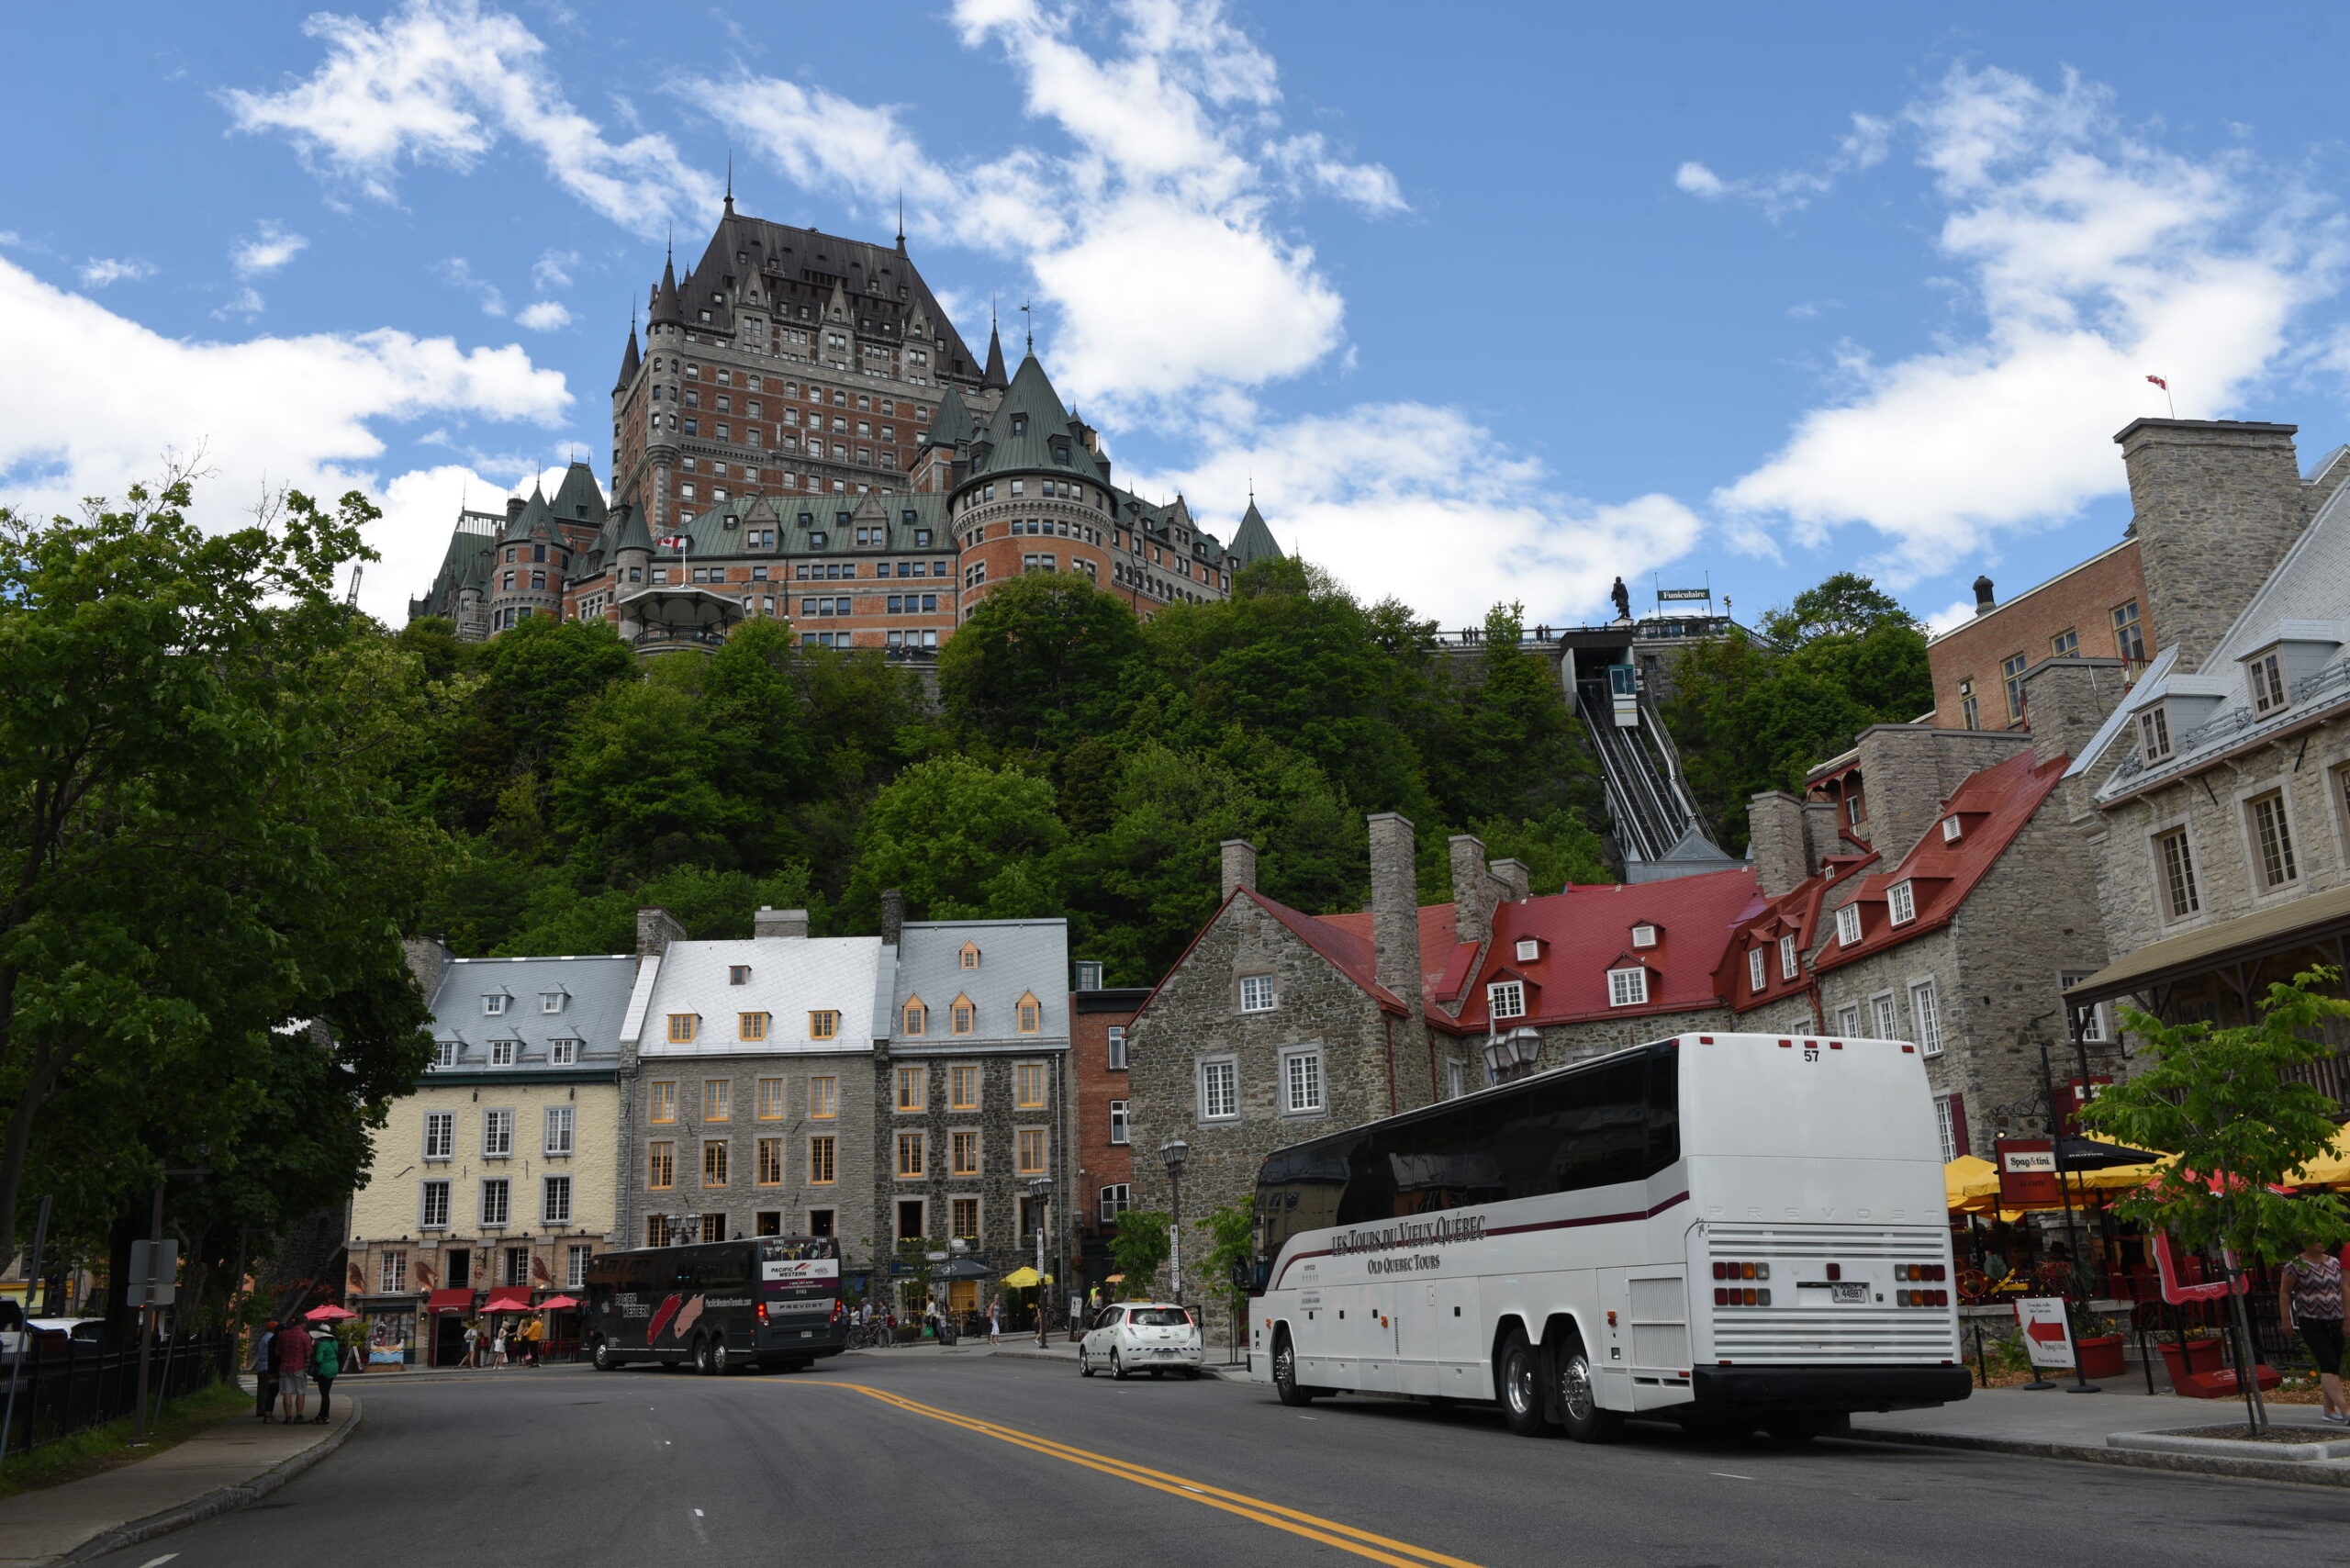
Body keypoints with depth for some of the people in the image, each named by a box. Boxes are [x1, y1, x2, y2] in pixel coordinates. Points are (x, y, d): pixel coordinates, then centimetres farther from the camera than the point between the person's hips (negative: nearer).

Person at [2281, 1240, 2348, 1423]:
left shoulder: (2334, 1262, 11)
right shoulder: (2296, 1265, -6)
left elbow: (2343, 1289, 16)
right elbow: (2284, 1292, -4)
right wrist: (2286, 1321, -6)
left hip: (2335, 1323, 6)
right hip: (2312, 1324, -6)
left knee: (2332, 1367, 8)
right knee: (2329, 1365, -15)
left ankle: (2329, 1410, 19)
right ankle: (2345, 1411, -22)